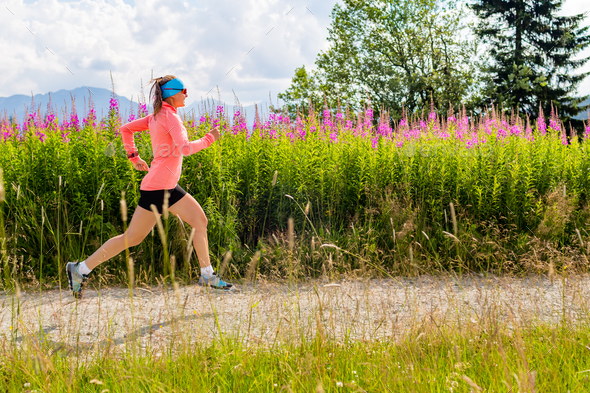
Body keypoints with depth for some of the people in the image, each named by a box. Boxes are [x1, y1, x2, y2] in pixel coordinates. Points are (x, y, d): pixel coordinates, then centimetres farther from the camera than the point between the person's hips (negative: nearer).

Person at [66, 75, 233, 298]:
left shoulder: (156, 116, 12)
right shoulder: (170, 117, -14)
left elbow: (125, 129, 18)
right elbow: (185, 148, -27)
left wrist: (134, 157, 20)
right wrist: (209, 139, -13)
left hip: (167, 187, 10)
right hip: (157, 187, -10)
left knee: (200, 220, 8)